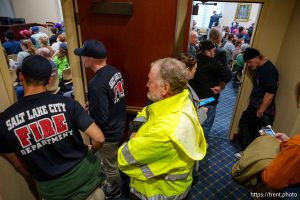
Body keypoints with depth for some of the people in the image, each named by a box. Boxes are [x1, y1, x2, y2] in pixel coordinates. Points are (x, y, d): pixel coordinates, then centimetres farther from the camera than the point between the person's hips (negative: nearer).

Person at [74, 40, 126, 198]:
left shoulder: (96, 84, -32)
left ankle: (114, 191, 45)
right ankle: (114, 183, 59)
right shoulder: (115, 71, -5)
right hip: (119, 125, 9)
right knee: (113, 160, 32)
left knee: (110, 165, 18)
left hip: (108, 133, -9)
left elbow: (99, 118, -28)